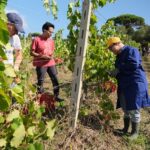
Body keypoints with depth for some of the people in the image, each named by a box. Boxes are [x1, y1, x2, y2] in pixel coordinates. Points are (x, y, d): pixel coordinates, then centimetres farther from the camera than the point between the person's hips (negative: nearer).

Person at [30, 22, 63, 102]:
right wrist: (42, 56, -19)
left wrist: (51, 55, -4)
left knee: (55, 80, 6)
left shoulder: (51, 40, 9)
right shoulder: (36, 40, -9)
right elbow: (32, 53, -9)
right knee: (40, 81, 2)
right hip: (41, 65, -6)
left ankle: (56, 96, 19)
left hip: (51, 63, 6)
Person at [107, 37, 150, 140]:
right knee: (126, 109, 15)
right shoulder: (120, 56, 17)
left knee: (133, 109, -2)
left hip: (135, 84, -9)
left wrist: (118, 69, -16)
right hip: (124, 85, 9)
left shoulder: (131, 50, -10)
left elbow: (134, 64, -26)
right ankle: (125, 129, 28)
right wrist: (113, 73, 2)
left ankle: (135, 132, 12)